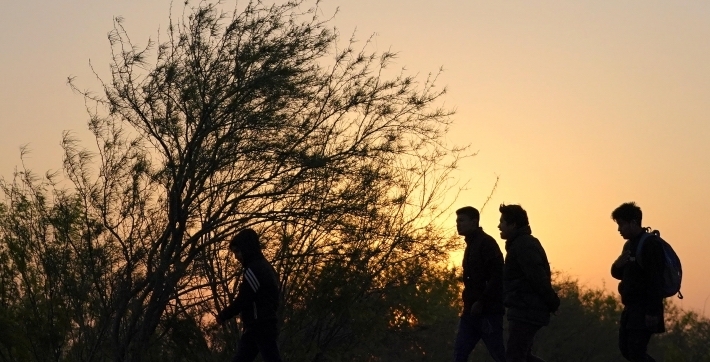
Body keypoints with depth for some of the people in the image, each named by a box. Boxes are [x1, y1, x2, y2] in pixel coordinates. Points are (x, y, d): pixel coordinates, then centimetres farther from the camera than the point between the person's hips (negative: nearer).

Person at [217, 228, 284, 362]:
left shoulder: (254, 270, -15)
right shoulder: (264, 267, 15)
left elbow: (242, 300, -16)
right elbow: (276, 296, 17)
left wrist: (223, 315, -1)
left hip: (260, 327, -10)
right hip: (265, 324, 10)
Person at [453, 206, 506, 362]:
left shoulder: (486, 243, -10)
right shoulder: (471, 245, 19)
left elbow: (497, 277, -19)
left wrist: (481, 302, -20)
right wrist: (469, 302, 12)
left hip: (488, 311, -9)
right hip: (471, 311, 9)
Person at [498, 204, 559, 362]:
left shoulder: (523, 245, -14)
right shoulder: (525, 243, 18)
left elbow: (538, 277, -21)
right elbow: (541, 276, 22)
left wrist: (552, 304, -17)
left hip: (526, 311, -11)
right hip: (526, 310, 11)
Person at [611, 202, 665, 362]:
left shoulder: (651, 244, -14)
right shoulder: (629, 245, 14)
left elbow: (656, 280, -21)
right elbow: (619, 274, 21)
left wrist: (653, 311, -25)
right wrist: (617, 265, -3)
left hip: (645, 309, -9)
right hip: (631, 307, 9)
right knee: (626, 349, 11)